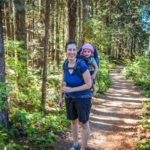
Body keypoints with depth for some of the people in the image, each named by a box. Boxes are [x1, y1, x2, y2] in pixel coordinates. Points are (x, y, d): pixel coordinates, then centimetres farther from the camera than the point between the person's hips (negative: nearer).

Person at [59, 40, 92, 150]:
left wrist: (71, 90, -24)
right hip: (70, 98, 6)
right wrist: (61, 97, 9)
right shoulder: (65, 64, -7)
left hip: (83, 98, -6)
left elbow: (89, 84, -21)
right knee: (73, 121, 20)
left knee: (84, 124, 7)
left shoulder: (82, 65, -26)